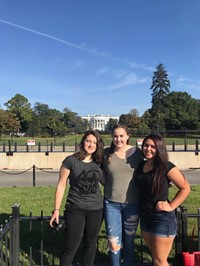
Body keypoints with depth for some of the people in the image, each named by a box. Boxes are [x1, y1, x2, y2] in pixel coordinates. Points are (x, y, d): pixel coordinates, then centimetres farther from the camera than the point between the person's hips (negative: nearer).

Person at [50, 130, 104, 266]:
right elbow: (61, 185, -5)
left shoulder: (99, 163, 2)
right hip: (75, 209, -3)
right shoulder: (71, 161, -8)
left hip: (96, 209, 4)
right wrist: (56, 210, -6)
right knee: (71, 247, 2)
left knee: (91, 245, 15)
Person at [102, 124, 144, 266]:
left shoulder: (136, 152, -3)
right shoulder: (106, 153, -1)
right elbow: (101, 174, 13)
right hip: (111, 204, 0)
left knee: (128, 242, 13)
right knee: (114, 244, 2)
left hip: (132, 204, 0)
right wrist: (110, 187, 2)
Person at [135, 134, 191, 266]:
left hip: (162, 218, -6)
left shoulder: (166, 167, -15)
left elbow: (185, 188, -10)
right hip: (145, 217, 7)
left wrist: (171, 206, -13)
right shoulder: (141, 165, 4)